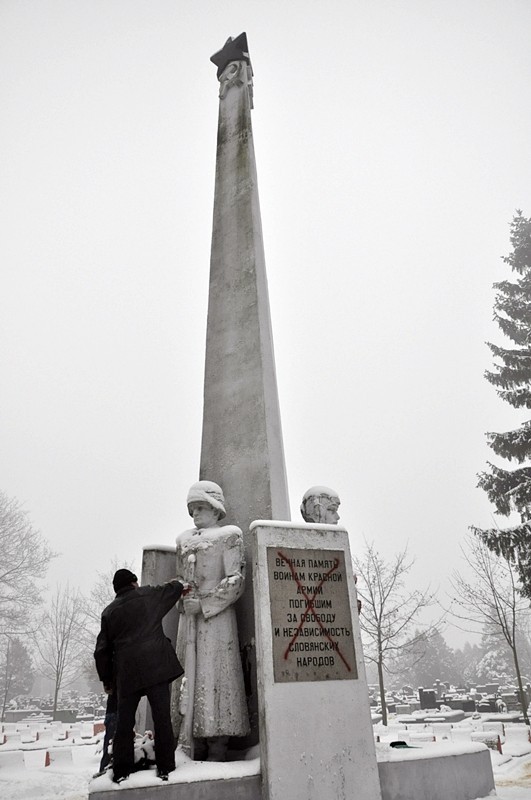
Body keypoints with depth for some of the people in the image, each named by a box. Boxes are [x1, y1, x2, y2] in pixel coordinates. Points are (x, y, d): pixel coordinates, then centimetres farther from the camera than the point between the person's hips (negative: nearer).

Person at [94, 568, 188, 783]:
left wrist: (106, 679, 22)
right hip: (155, 666, -2)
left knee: (124, 722, 13)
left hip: (126, 672, 3)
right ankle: (165, 767, 6)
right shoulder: (148, 595, 6)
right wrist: (181, 586, 43)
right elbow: (173, 588, 21)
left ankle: (121, 771, 17)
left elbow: (102, 650, 13)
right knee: (162, 718, 3)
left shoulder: (109, 612, 12)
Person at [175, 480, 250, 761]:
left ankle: (218, 748, 1)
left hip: (217, 615, -6)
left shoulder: (229, 535, -1)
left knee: (215, 673, -6)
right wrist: (184, 603, 5)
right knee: (189, 675, 4)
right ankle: (195, 744, 12)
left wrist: (203, 604, -12)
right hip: (188, 617, 6)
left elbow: (235, 581, -8)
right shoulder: (184, 540, 17)